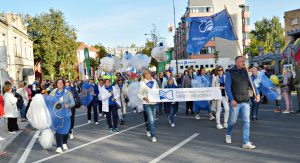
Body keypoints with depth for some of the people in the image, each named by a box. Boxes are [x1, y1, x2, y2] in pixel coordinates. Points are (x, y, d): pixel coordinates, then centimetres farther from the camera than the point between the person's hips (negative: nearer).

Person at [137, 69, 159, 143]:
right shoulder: (142, 83, -6)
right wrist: (144, 98, -18)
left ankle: (148, 130, 41)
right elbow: (139, 94, -2)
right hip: (147, 103, -5)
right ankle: (153, 136, -5)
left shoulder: (154, 81, 6)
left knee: (152, 119, 16)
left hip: (154, 103, 5)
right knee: (151, 120, -11)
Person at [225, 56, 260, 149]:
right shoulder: (230, 73, -5)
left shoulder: (246, 72, 9)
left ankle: (246, 142, 4)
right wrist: (231, 99, -20)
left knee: (246, 122, -1)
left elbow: (251, 84, 10)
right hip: (235, 102, -3)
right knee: (233, 121, 9)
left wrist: (257, 94, -5)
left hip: (245, 101, 4)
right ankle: (228, 134, 38)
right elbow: (227, 87, -10)